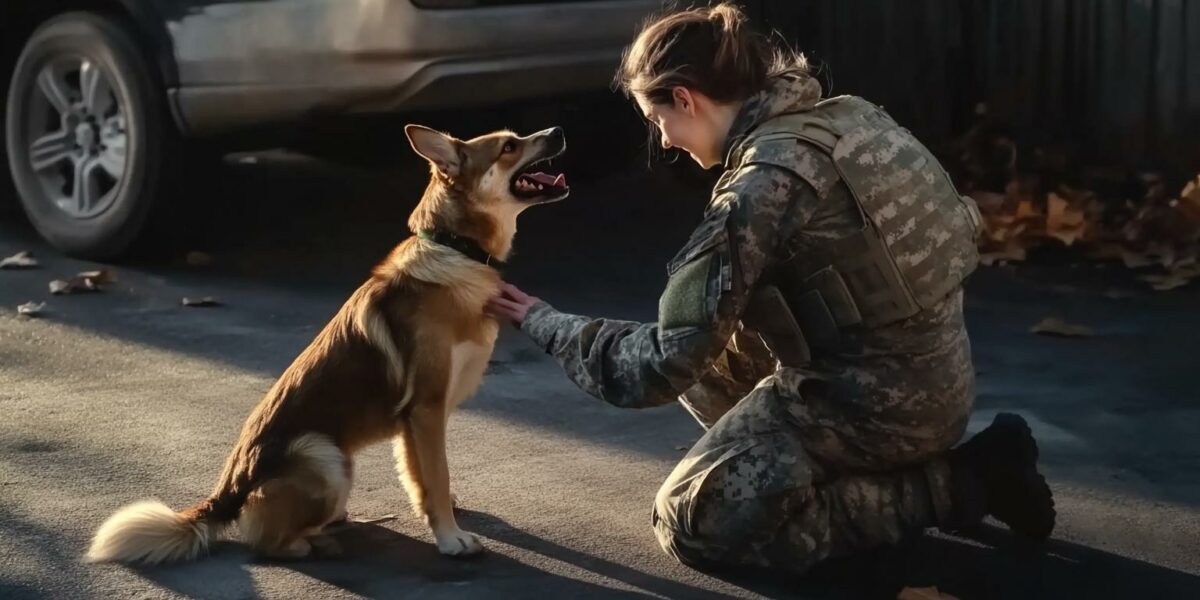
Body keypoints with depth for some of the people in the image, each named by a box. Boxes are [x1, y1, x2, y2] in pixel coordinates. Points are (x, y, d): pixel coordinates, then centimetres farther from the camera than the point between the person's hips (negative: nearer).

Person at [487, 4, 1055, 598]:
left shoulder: (762, 185, -21)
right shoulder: (838, 118, 3)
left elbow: (665, 362, -17)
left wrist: (545, 323, -4)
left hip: (873, 402, -9)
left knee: (689, 521, 3)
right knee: (713, 341, 19)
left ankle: (960, 482, -2)